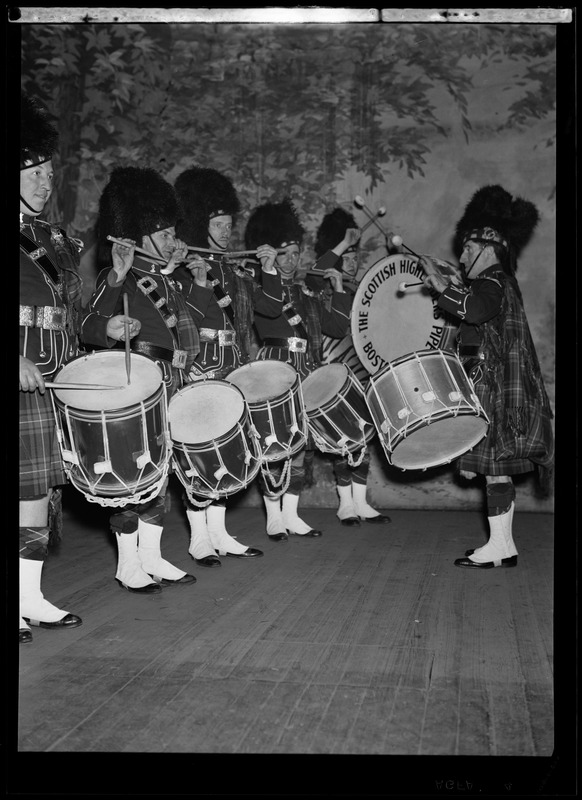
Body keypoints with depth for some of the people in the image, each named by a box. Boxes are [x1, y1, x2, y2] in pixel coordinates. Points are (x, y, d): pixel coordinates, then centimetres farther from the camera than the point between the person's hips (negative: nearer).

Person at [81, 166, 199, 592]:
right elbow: (95, 334, -30)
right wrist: (117, 279, -38)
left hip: (169, 397, 9)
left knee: (160, 477, 13)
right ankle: (128, 566, 11)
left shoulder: (164, 279, 14)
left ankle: (152, 559, 24)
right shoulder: (119, 280, -12)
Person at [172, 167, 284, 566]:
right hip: (200, 372, -7)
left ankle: (219, 533, 18)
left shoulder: (234, 270, 17)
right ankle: (199, 538, 5)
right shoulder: (183, 268, -4)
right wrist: (203, 282, -21)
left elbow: (272, 306, 17)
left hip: (234, 373, 7)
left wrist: (269, 270, 6)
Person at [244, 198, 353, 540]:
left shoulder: (307, 293, 19)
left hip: (306, 370, 6)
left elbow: (339, 327, 17)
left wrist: (339, 289, 11)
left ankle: (292, 515, 16)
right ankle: (274, 518, 2)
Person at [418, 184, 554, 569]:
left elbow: (475, 309, -33)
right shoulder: (498, 283, 19)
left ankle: (499, 546, -4)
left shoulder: (494, 283, -11)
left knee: (494, 465, -8)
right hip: (495, 389, 10)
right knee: (495, 466, 10)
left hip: (499, 389, -10)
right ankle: (503, 544, 14)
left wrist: (440, 284, -27)